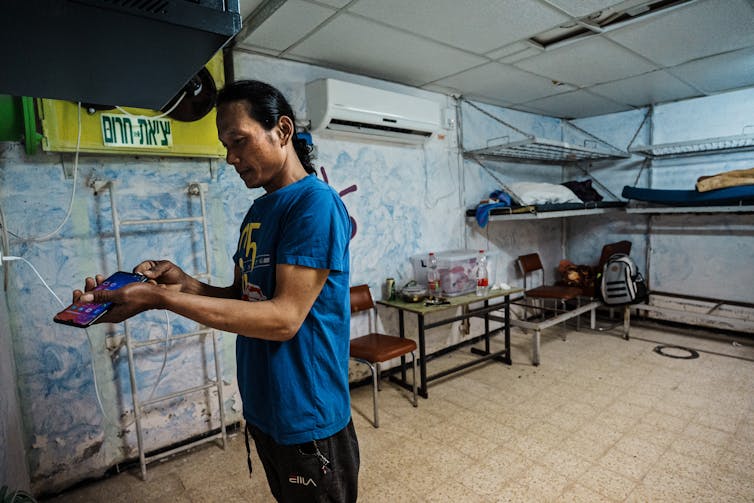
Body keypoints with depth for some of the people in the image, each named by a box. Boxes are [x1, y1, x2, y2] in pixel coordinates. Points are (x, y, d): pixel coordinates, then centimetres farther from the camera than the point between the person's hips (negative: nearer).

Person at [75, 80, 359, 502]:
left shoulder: (315, 202, -20)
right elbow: (243, 297, 12)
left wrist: (162, 299, -25)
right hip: (262, 410, 8)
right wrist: (186, 284, -6)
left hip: (307, 420, -8)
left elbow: (283, 318, -25)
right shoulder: (259, 210, 8)